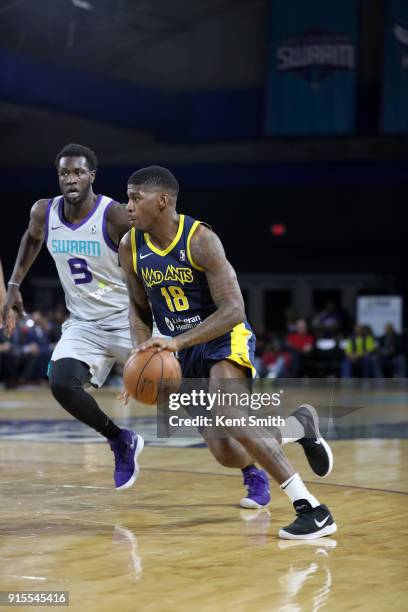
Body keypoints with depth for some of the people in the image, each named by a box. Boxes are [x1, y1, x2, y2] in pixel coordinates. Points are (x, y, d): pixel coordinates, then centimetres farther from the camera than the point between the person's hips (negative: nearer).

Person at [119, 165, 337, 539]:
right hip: (185, 349, 6)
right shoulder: (131, 248, -4)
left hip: (226, 338, -6)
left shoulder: (200, 239, -21)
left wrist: (177, 340, -35)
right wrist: (143, 352, -10)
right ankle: (299, 426, 29)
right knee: (229, 456, -3)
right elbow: (139, 310, 10)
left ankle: (311, 509, -28)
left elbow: (234, 310, -25)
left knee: (226, 415, -34)